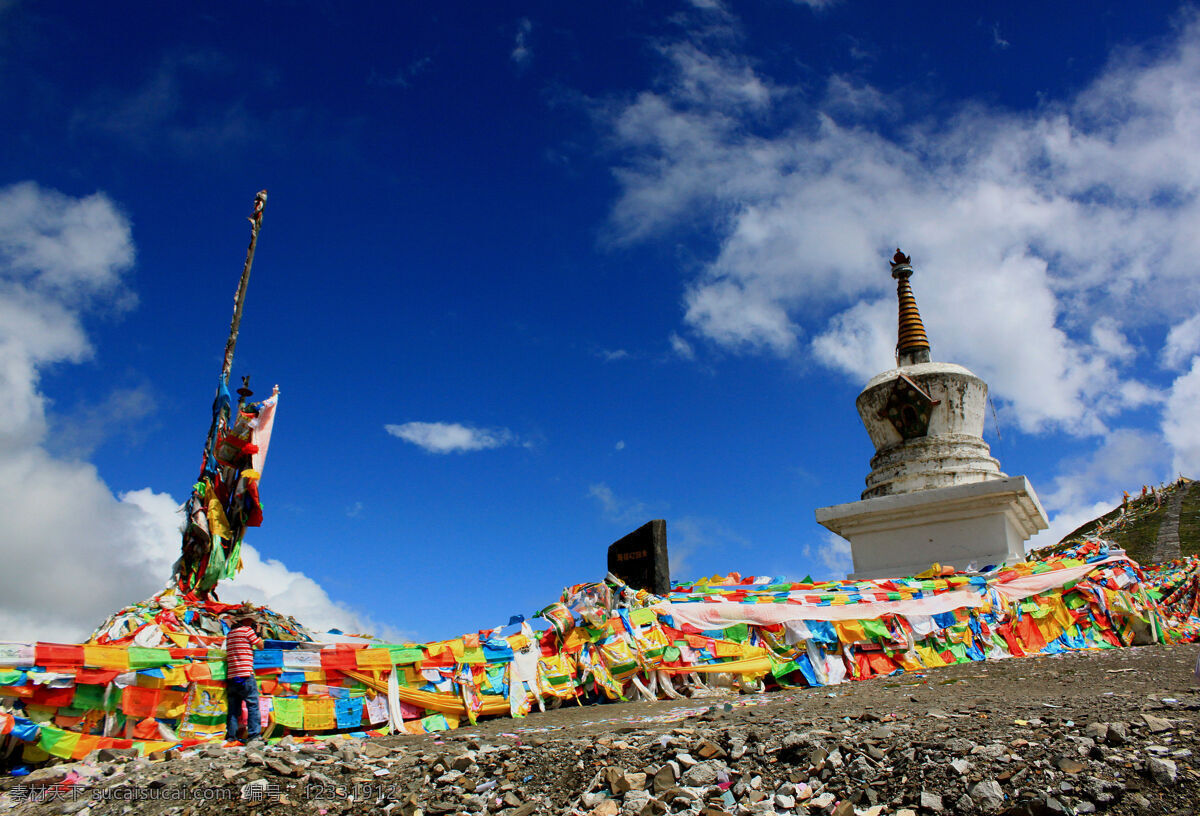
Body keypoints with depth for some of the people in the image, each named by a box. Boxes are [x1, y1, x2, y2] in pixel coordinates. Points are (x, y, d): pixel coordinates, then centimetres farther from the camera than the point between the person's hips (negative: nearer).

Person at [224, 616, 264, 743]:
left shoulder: (230, 634, 18)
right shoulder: (247, 630, -3)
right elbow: (260, 646, 2)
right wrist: (257, 633, 15)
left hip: (231, 675, 7)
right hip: (245, 675, -7)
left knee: (233, 707, 10)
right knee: (253, 705, -3)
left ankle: (231, 735, 9)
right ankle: (253, 734, -8)